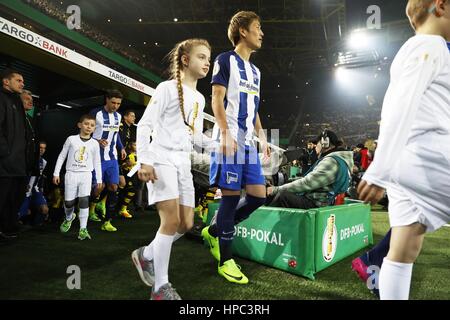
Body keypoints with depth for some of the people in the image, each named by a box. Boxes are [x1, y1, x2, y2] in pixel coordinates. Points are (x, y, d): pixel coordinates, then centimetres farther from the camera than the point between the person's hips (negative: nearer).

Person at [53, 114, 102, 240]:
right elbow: (62, 156, 7)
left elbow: (97, 163, 8)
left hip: (86, 175, 0)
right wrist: (56, 173, 5)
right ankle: (69, 218, 39)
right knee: (69, 202, 6)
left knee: (84, 200, -11)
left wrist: (99, 179, 6)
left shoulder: (94, 143, 4)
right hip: (71, 174, 0)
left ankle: (83, 229, -5)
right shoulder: (71, 139, 1)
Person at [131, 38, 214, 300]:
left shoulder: (199, 98, 19)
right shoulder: (167, 88, -2)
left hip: (184, 162, 8)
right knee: (172, 220, -14)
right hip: (162, 158, -7)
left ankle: (146, 255, 28)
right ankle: (161, 287, 0)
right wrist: (144, 160, -17)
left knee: (186, 224, 5)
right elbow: (144, 125, -7)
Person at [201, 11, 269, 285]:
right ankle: (226, 261, 8)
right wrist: (226, 133, -18)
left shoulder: (255, 70, 24)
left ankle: (214, 231, 21)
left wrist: (262, 138, 16)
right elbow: (217, 99, -7)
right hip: (230, 138, -8)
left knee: (258, 196, 3)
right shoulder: (226, 60, 2)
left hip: (248, 141, 8)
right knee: (231, 197, -6)